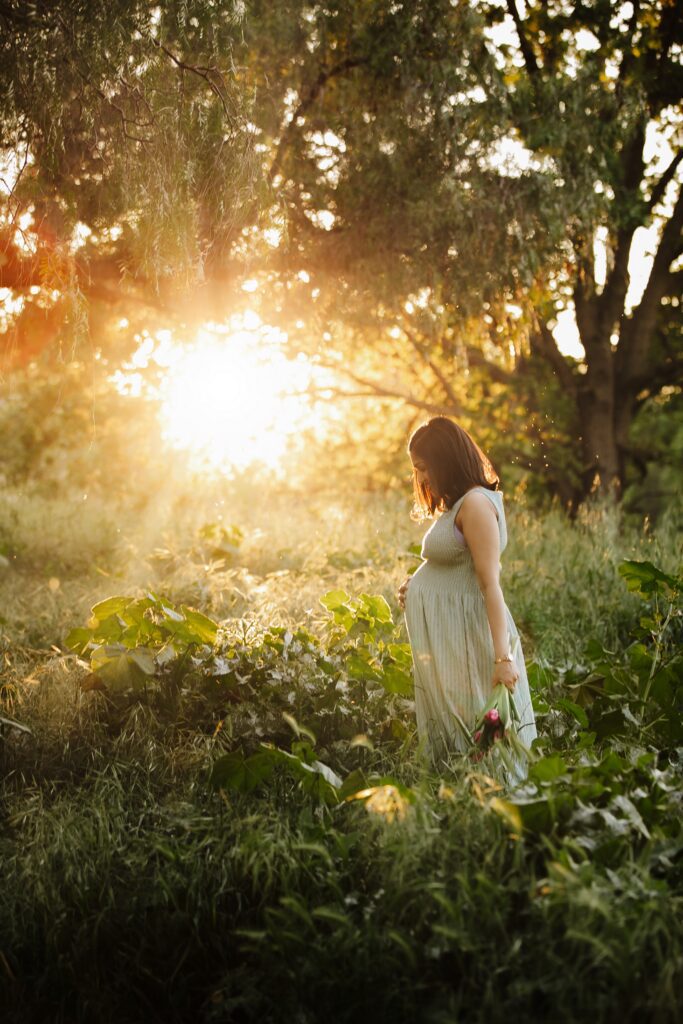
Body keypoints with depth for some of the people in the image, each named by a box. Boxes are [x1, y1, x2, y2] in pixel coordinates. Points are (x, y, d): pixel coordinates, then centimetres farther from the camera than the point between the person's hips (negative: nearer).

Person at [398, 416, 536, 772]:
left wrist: (502, 656, -26)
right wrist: (416, 588, 5)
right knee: (445, 734, 14)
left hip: (463, 641, -10)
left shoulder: (475, 503, -16)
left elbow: (490, 583, -22)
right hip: (443, 640, 10)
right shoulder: (458, 505, 15)